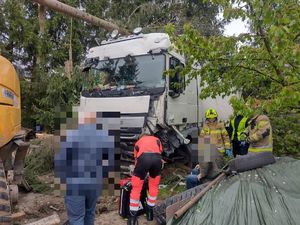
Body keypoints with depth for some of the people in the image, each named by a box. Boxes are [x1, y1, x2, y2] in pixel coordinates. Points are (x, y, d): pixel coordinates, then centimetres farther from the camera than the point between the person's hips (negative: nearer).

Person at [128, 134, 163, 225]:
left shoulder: (138, 142, 38)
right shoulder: (156, 139, 38)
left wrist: (138, 174, 49)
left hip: (143, 157, -1)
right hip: (157, 157, 1)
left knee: (136, 188, 13)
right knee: (154, 186, 22)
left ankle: (133, 216, 20)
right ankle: (150, 211, 35)